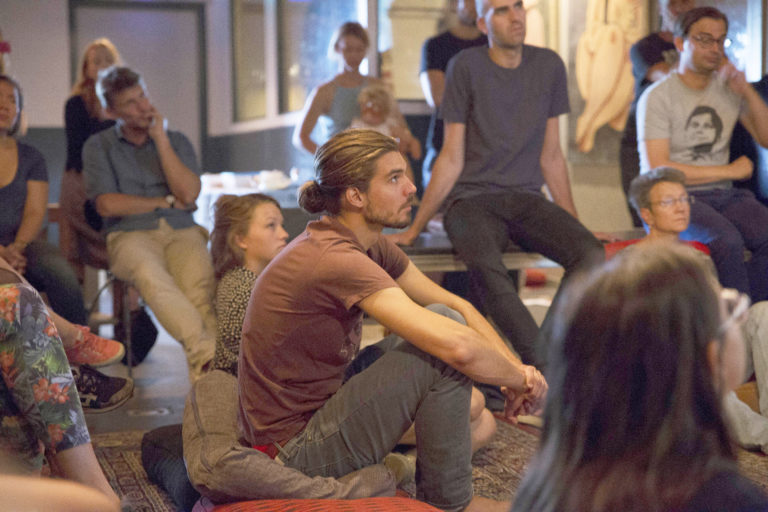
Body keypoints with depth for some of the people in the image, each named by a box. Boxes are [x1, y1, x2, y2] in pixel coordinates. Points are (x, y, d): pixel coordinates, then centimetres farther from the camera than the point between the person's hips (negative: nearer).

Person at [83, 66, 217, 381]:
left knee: (200, 279, -35)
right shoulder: (98, 147, 15)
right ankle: (207, 350, -54)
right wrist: (166, 202, 7)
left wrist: (160, 139, 3)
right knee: (150, 275, -40)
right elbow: (107, 205, 1)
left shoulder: (176, 141, 20)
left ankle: (203, 365, -50)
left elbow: (189, 194, 3)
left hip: (182, 231, 2)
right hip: (131, 235, -2)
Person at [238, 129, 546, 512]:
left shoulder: (372, 247, 5)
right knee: (445, 337, -18)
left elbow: (456, 304, 8)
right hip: (295, 456, -10)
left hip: (315, 415, 10)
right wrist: (520, 380, -15)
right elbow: (458, 347, -33)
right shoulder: (336, 258, -26)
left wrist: (516, 365, -7)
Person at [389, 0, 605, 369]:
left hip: (527, 199, 4)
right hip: (472, 199, -4)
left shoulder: (549, 66, 11)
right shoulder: (467, 66, -1)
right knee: (485, 265, -37)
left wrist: (575, 223, 17)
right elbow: (452, 159, 2)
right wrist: (414, 229, -1)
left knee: (590, 253, -26)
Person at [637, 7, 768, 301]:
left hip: (722, 195, 5)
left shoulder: (728, 89, 12)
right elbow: (657, 170, -12)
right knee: (726, 239, -33)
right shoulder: (657, 97, -4)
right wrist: (729, 171, -8)